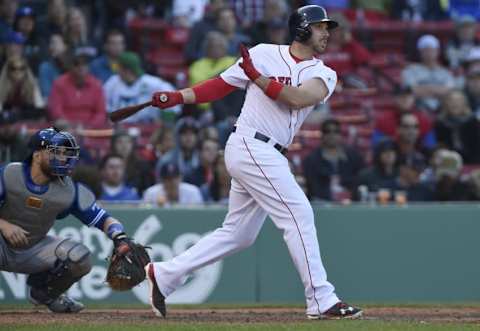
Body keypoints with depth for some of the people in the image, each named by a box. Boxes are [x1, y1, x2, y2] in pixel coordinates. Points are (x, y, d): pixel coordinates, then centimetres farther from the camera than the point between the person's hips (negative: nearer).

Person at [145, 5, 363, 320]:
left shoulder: (324, 74, 8)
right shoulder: (264, 54, -1)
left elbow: (299, 98, -12)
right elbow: (221, 85, 5)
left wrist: (256, 77, -19)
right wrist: (177, 96, -4)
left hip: (269, 157, 7)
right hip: (251, 148, -7)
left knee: (239, 234, 12)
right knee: (299, 214, -13)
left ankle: (164, 275, 21)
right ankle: (322, 300, -11)